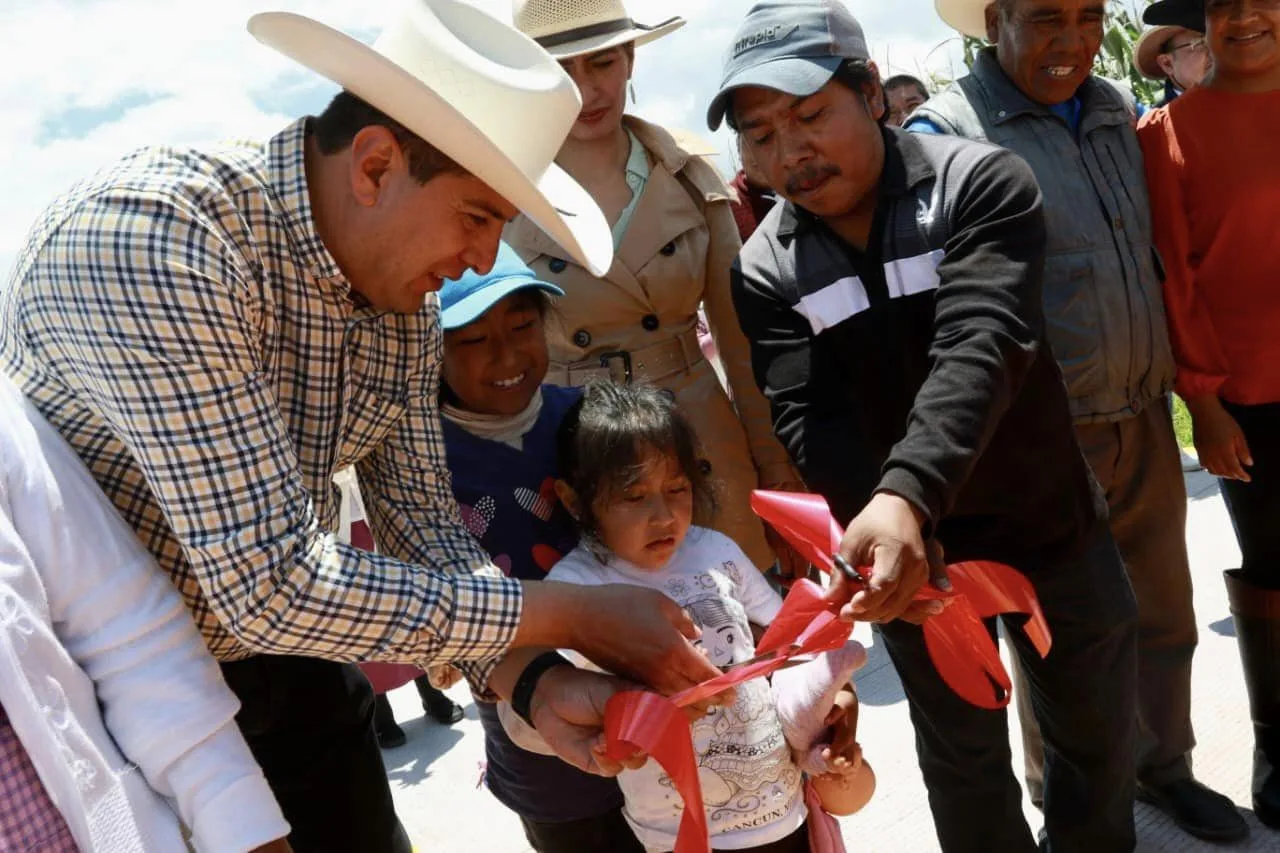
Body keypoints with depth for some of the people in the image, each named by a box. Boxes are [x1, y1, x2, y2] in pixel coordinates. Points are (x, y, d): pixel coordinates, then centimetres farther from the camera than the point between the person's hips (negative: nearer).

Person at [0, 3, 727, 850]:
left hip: (286, 664, 6)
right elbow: (273, 587, -34)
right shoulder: (148, 241, -32)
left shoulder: (404, 293, -7)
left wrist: (534, 680, -18)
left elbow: (420, 512, -3)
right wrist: (569, 614, -27)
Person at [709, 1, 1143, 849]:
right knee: (963, 755, 17)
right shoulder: (765, 269, -9)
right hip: (913, 543, 1)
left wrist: (906, 493, -46)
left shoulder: (982, 181, -15)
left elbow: (980, 346, -30)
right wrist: (884, 520, -38)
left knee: (1101, 728, 18)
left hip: (1047, 516, 0)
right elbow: (808, 418, -18)